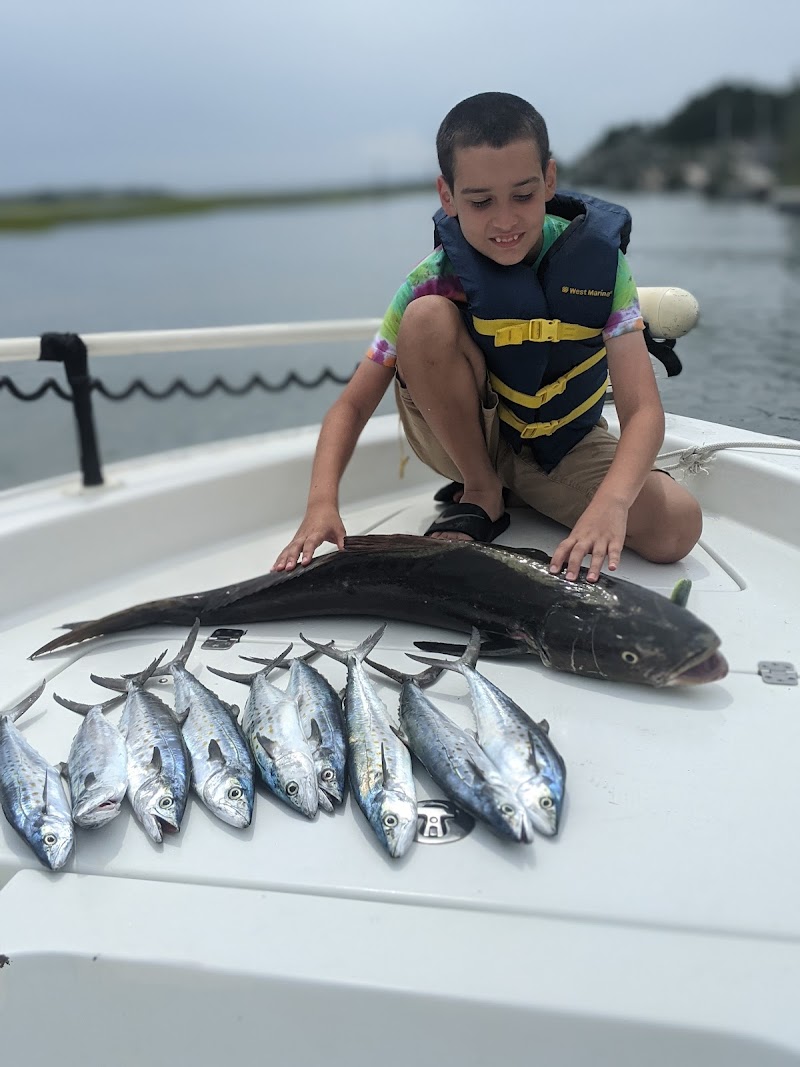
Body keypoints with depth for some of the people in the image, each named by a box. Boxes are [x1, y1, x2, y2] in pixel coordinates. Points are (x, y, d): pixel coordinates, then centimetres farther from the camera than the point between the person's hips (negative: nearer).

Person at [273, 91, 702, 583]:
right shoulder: (435, 280, -20)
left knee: (678, 528, -25)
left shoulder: (596, 256, -19)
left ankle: (517, 487, 1)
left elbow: (643, 410, -26)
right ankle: (480, 496, -9)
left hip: (566, 443, 1)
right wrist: (322, 502, -36)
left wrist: (610, 503, -46)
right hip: (465, 440, 0)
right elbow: (353, 403, -18)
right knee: (427, 318, -29)